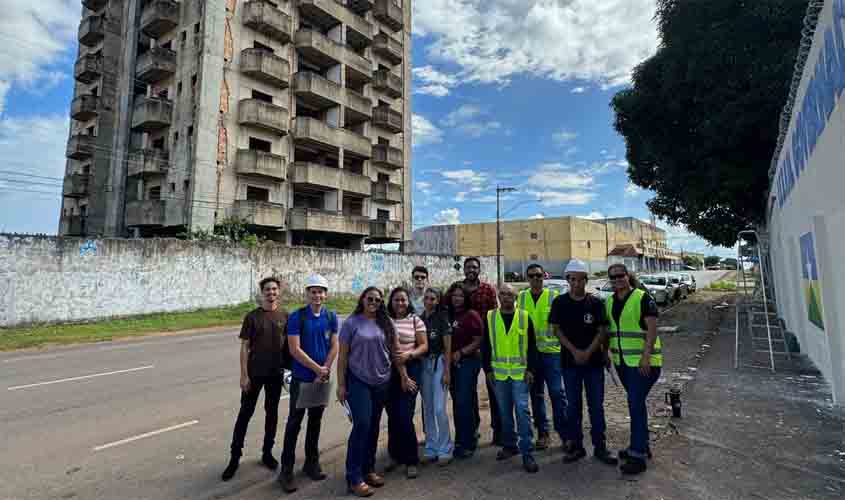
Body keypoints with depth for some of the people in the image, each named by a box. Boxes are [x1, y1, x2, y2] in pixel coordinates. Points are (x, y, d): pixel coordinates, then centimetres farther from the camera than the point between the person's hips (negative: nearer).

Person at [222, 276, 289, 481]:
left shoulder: (285, 315, -1)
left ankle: (267, 453, 29)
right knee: (245, 413, 7)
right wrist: (244, 375, -9)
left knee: (272, 413, 13)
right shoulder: (252, 316, -6)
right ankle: (235, 457, 21)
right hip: (254, 373, -2)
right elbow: (245, 347, -5)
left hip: (276, 373, 2)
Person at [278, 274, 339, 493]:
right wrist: (317, 369, -14)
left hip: (322, 378, 4)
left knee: (316, 421, 15)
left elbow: (334, 347, -1)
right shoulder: (297, 316, -11)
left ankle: (312, 463, 30)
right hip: (301, 378, -3)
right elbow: (295, 349, -15)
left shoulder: (331, 316, -1)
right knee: (294, 422, 4)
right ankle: (286, 470, 16)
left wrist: (324, 372, -10)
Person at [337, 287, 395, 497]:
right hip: (358, 381, -4)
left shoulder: (386, 323, 4)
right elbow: (343, 355, -6)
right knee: (361, 426, -8)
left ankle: (368, 469, 29)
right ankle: (354, 478, 6)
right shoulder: (351, 322, -7)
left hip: (382, 382, 4)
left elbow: (394, 351, 7)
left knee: (374, 427, 13)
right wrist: (341, 384, -8)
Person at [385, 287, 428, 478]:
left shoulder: (415, 320, 2)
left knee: (404, 416, -6)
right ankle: (395, 455, 31)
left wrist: (409, 354, -17)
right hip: (389, 370, 2)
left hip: (411, 369, -2)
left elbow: (424, 346, 0)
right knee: (392, 414, 9)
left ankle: (411, 460, 13)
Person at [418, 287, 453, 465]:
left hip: (439, 362, -5)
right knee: (427, 409, 11)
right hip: (423, 364, 5)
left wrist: (447, 371, -11)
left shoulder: (442, 318, -6)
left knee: (439, 409, -7)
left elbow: (448, 347, -7)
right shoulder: (419, 319, 7)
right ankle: (431, 449, 23)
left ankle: (445, 450, 9)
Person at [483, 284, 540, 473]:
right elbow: (486, 346, 5)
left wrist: (531, 369, -5)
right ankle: (509, 445, 30)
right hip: (498, 373, 2)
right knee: (504, 412, 14)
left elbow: (532, 346, 1)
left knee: (522, 411, -4)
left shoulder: (524, 316, -1)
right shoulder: (490, 317, 1)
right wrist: (488, 369, 2)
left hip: (520, 372, -2)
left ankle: (527, 453, 6)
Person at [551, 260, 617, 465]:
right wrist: (574, 351, -10)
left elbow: (601, 331, -2)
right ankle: (575, 446, 21)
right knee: (573, 405, 9)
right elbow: (556, 330, -2)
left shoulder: (595, 302, -2)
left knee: (596, 405, 7)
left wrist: (588, 352, -13)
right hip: (570, 361, 0)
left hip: (594, 361, 0)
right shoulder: (560, 302, -1)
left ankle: (600, 447, 20)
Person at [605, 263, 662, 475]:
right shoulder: (609, 302, 8)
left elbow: (652, 328, -16)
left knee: (636, 403, -7)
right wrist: (608, 353, 12)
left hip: (642, 362, -7)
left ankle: (638, 455, 1)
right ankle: (642, 445, 31)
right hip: (622, 361, 7)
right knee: (636, 402, 17)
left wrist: (646, 356, -21)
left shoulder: (643, 298, -12)